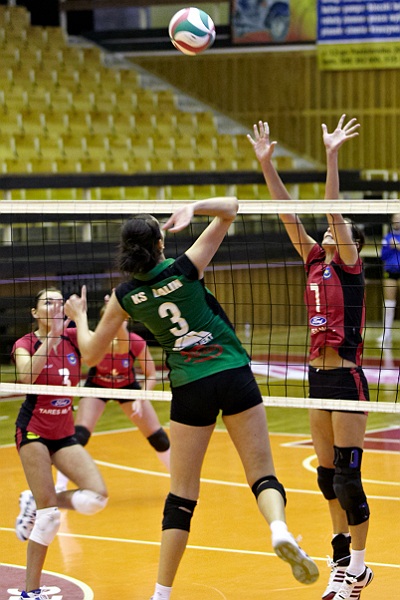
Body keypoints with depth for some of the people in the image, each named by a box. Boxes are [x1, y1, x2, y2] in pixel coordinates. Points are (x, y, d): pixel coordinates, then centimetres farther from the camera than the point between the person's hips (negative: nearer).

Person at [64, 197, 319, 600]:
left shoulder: (125, 296, 1)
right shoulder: (185, 268, -3)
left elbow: (91, 354, 12)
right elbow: (229, 208, 2)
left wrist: (79, 317, 28)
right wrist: (193, 208, -12)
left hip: (189, 389, 1)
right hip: (234, 375, -1)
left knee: (182, 495, 9)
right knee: (262, 474, 2)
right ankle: (280, 530, -29)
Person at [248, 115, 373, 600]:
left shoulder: (349, 266, -5)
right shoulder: (316, 262, 11)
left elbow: (333, 211, -18)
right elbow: (288, 214, 6)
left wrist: (332, 156, -25)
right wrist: (266, 164, 0)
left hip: (346, 378, -7)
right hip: (319, 378, 7)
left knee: (347, 477, -5)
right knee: (328, 477, 12)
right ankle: (344, 561, 24)